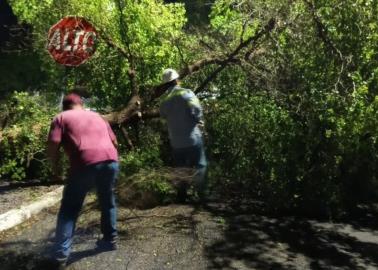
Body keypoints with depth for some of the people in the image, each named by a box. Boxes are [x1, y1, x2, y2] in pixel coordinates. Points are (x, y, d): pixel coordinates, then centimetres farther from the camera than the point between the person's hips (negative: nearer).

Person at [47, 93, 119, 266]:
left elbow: (53, 145, 2)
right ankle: (110, 240, 32)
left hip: (85, 164, -4)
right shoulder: (97, 116, 29)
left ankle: (61, 253, 9)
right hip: (110, 160, 4)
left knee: (69, 208, 10)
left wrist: (55, 169, 13)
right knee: (107, 202, 23)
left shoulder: (61, 117, 15)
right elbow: (114, 141, 26)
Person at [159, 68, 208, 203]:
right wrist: (198, 120, -3)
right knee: (200, 166, 5)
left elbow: (163, 115, 14)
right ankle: (202, 194, 4)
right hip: (192, 137, -5)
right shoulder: (186, 93, -9)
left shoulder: (164, 100, 8)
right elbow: (197, 109, -20)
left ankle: (181, 196, 17)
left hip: (176, 141, 5)